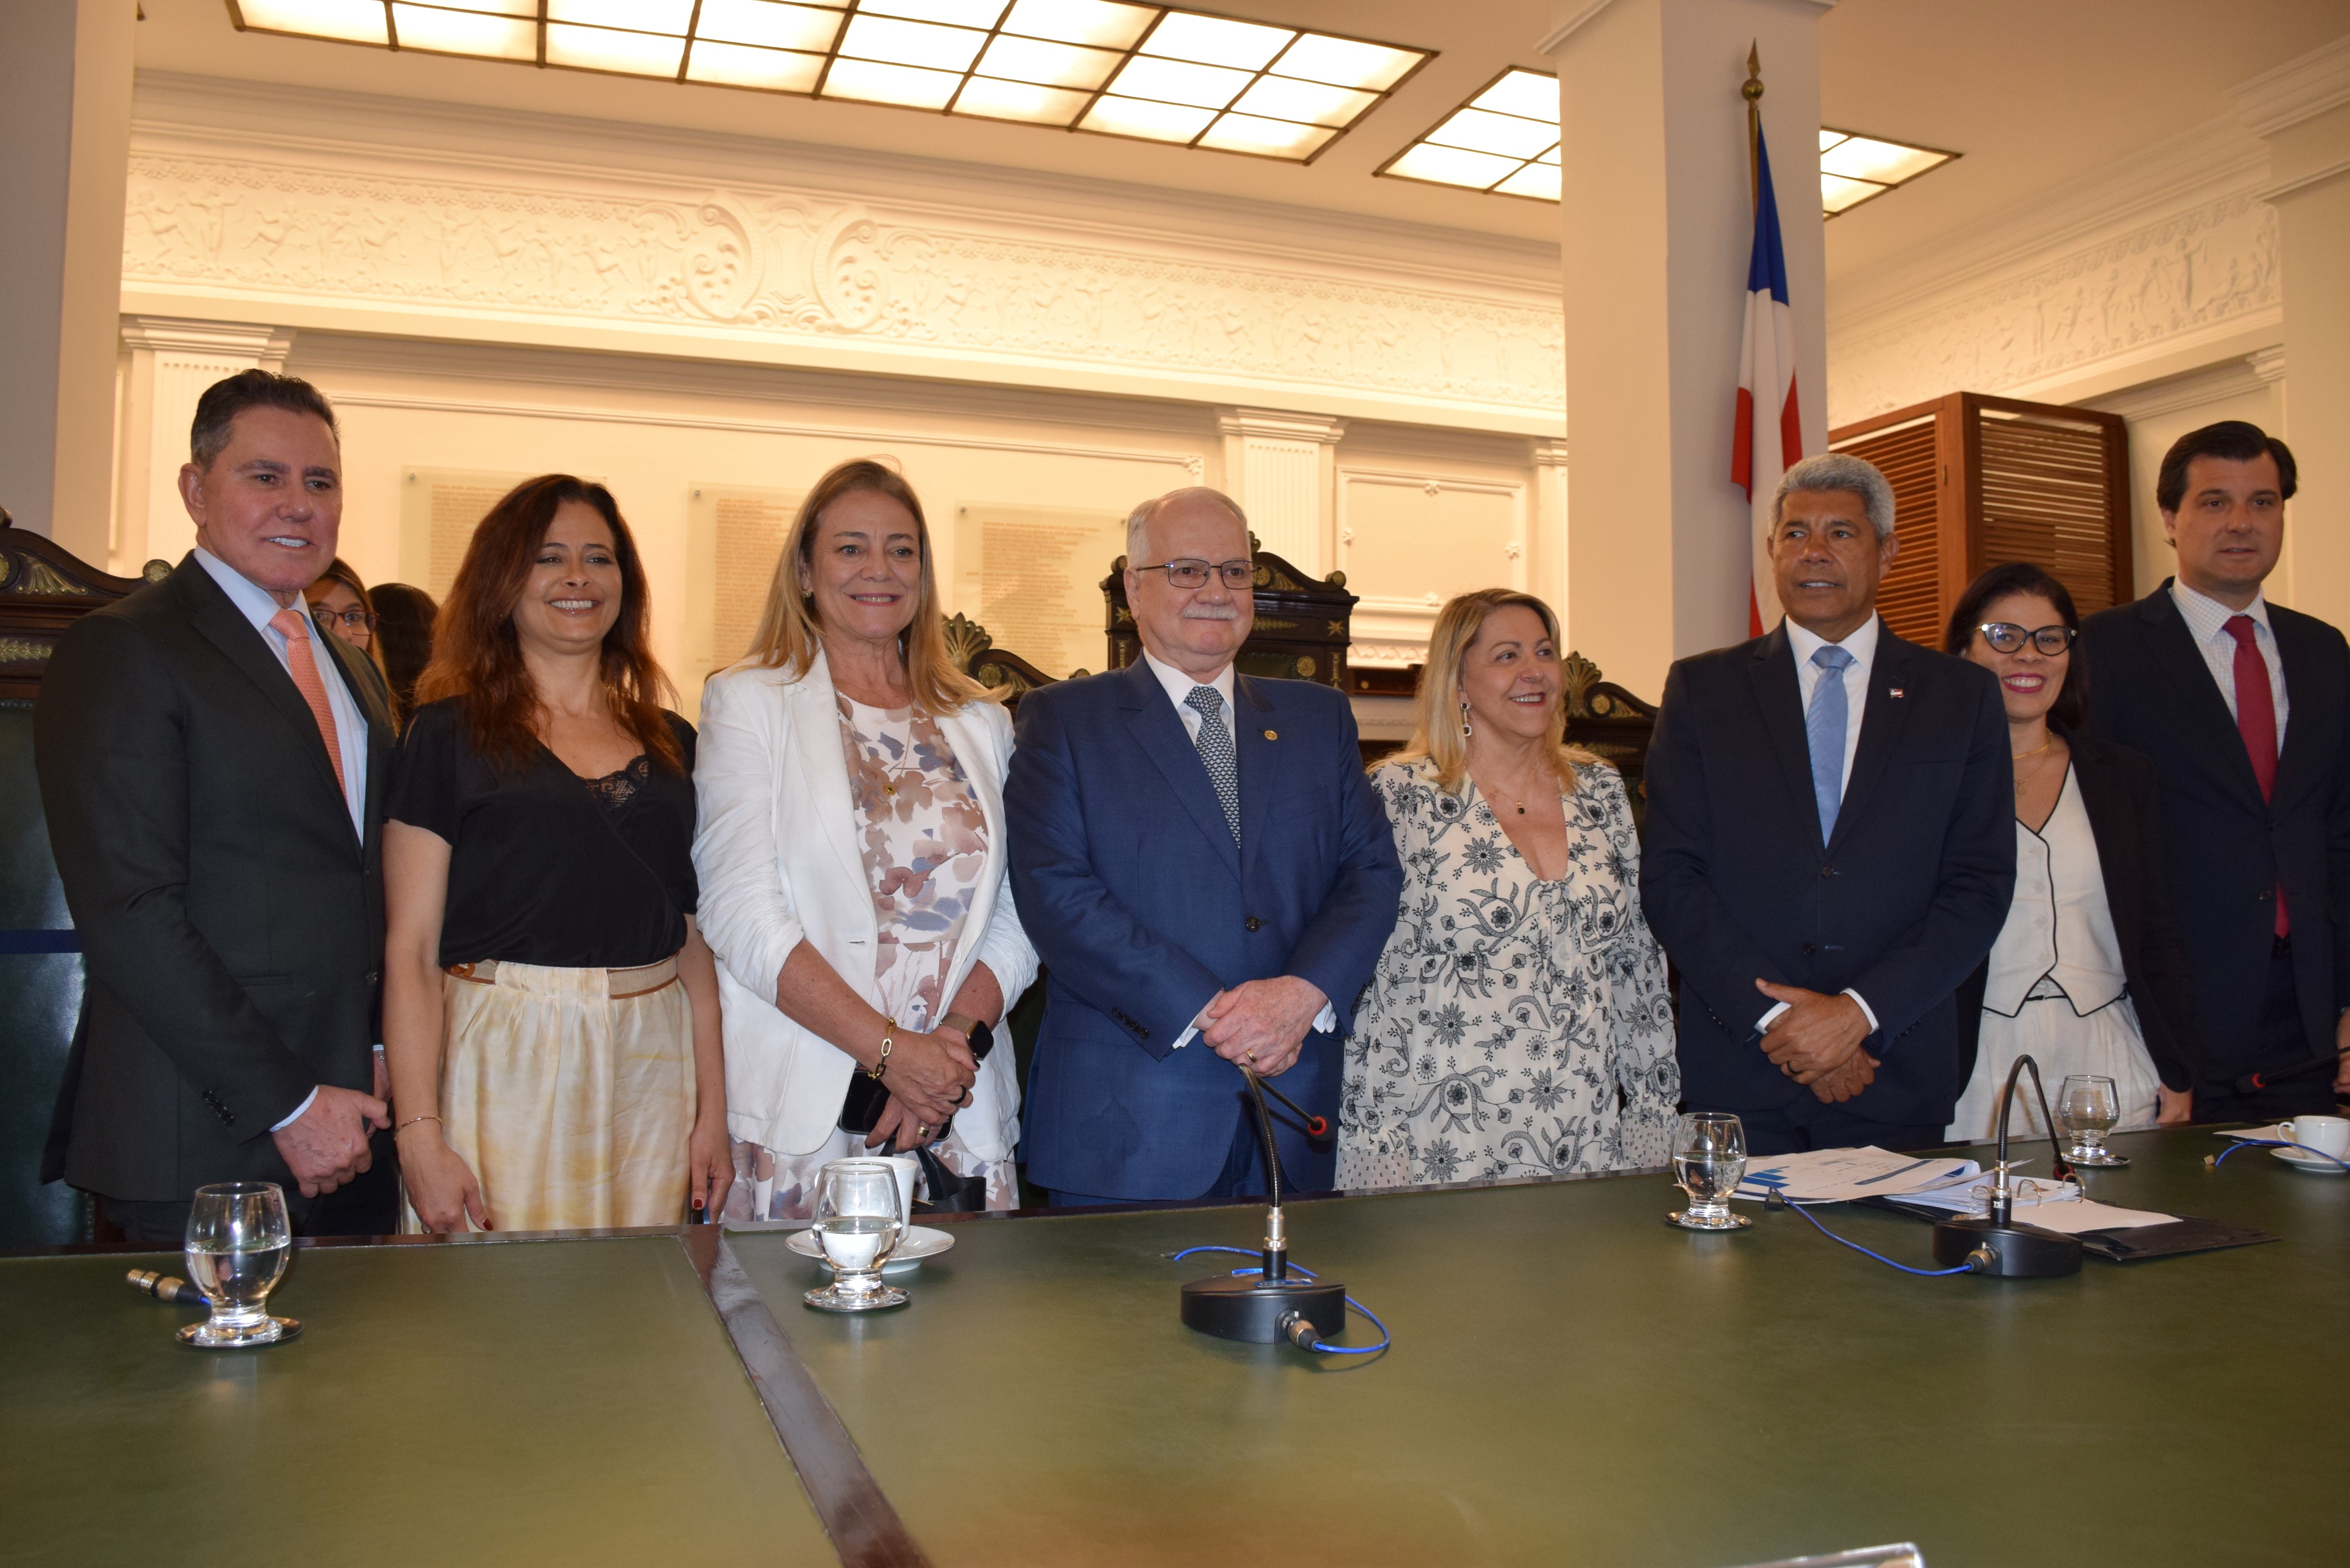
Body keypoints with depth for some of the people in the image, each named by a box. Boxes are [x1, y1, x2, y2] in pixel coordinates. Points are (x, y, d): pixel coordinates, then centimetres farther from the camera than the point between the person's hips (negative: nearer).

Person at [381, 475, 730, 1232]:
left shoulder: (672, 744, 10)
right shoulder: (449, 735, 0)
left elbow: (694, 940, 10)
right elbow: (411, 952, -5)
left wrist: (713, 1110, 5)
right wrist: (418, 1134, -12)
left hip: (652, 1078, 3)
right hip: (500, 1067, -3)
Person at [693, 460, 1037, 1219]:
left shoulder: (982, 721, 13)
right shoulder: (747, 701, 2)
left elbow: (1017, 918, 7)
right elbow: (744, 918, -7)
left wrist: (955, 1039, -11)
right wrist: (890, 1049, -15)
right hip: (799, 1110, -3)